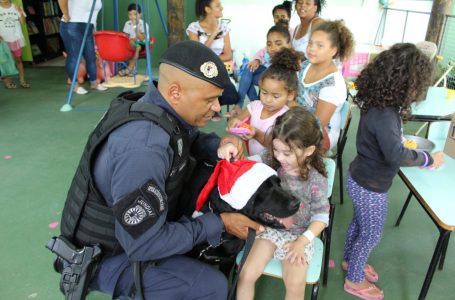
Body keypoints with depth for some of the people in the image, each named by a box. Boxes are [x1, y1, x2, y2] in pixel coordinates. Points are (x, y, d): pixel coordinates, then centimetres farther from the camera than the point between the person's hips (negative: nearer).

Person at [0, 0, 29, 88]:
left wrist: (20, 13, -19)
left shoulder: (16, 7, 3)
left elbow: (23, 22, -2)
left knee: (18, 59, 6)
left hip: (16, 39, 2)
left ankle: (22, 80, 9)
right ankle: (7, 81, 7)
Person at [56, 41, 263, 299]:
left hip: (137, 227, 8)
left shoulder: (168, 112, -10)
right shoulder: (143, 147, -35)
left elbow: (191, 139, 12)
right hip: (107, 254, -7)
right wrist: (219, 223, -23)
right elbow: (143, 245, -31)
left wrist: (218, 146, -11)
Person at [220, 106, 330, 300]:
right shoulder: (268, 162, -12)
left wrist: (302, 241, -20)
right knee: (246, 275, -11)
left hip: (298, 236, -2)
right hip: (269, 228, 3)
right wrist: (229, 147, -30)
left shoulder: (316, 181, -18)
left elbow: (321, 216, -9)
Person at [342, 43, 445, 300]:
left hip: (361, 180, 9)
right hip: (370, 187, -9)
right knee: (372, 234, 13)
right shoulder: (384, 115, -32)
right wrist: (428, 159, -27)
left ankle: (350, 260, 52)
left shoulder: (378, 104, -3)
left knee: (359, 223, 28)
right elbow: (395, 155, -41)